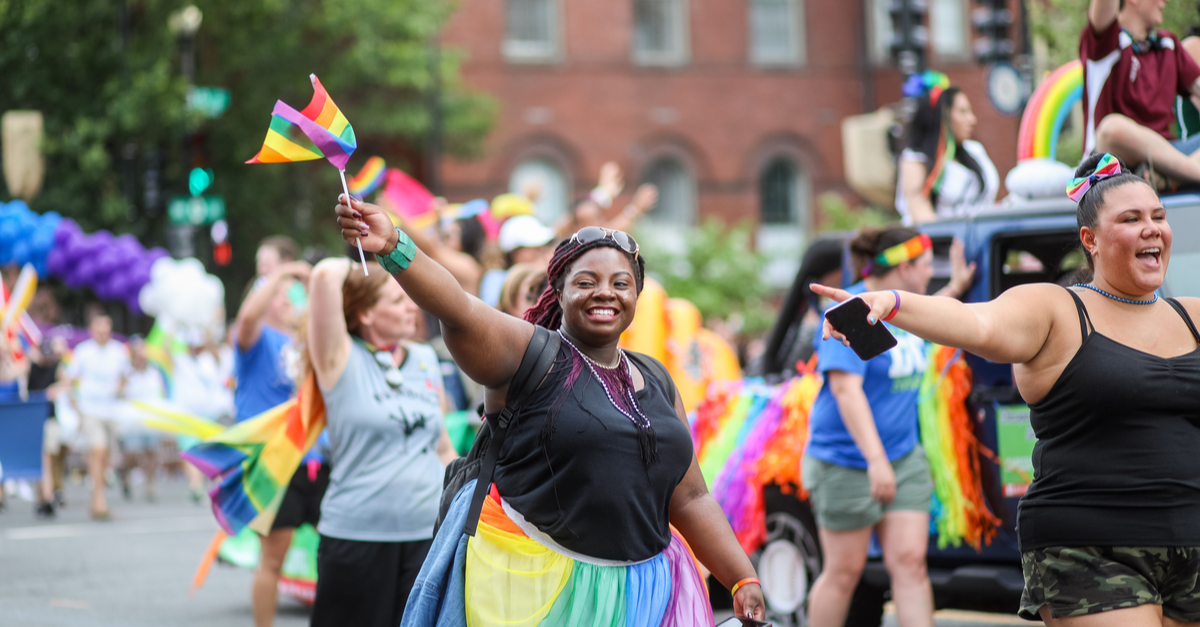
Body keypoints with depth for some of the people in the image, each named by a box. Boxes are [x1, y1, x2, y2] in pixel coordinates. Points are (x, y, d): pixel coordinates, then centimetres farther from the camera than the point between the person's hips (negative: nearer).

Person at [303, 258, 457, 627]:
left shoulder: (426, 360, 12)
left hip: (428, 531, 4)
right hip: (357, 535, -4)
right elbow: (325, 275, -19)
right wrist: (352, 266, 3)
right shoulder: (341, 359, -3)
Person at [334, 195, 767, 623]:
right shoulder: (530, 355, -5)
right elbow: (459, 313, -24)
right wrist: (393, 247, -41)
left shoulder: (656, 383, 13)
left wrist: (743, 579, 8)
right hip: (528, 585, -5)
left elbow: (690, 499, 16)